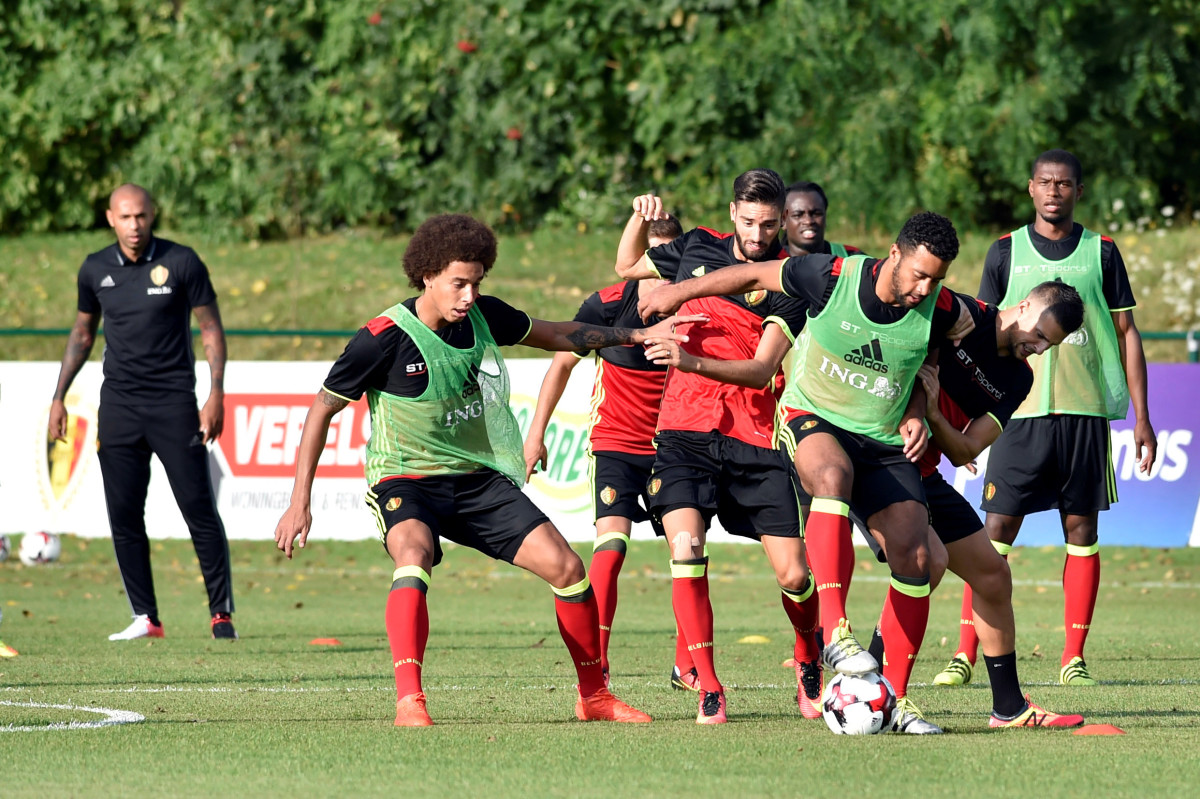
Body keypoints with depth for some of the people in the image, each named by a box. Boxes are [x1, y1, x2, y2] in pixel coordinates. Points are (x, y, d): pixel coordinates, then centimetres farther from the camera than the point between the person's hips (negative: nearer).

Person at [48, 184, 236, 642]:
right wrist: (59, 397, 15)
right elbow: (82, 333, 20)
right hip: (118, 405, 3)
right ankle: (145, 618, 5)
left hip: (174, 400, -3)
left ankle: (222, 613, -1)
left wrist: (216, 395, -9)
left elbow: (211, 329, 0)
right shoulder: (95, 270, 7)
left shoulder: (182, 262, -4)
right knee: (123, 514, -1)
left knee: (199, 509, -7)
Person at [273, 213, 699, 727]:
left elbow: (553, 334, 18)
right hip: (406, 481, -5)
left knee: (566, 567, -5)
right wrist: (300, 503, -9)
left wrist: (639, 335, 15)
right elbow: (322, 409, -7)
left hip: (480, 479, 5)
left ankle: (594, 696, 13)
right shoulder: (383, 338, -18)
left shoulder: (484, 316, -3)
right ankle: (408, 702, -45)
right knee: (413, 556, -37)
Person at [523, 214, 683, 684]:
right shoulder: (608, 305, -12)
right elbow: (563, 362, 2)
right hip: (614, 442, -3)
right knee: (612, 542, -19)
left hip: (668, 446, 3)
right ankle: (595, 665, -17)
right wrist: (536, 433, 3)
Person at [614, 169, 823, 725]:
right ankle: (707, 689, -12)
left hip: (755, 439, -1)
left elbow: (761, 368, -14)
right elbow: (627, 267, 27)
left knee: (793, 575, -3)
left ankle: (809, 661, 28)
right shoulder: (696, 247, 8)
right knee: (686, 549, -20)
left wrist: (693, 361, -29)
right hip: (684, 430, 1)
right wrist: (642, 218, 8)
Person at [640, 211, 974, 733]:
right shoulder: (834, 277, -18)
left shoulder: (941, 311, -12)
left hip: (885, 442, 4)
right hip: (813, 418, -4)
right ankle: (835, 631, -46)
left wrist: (915, 413, 0)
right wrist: (682, 291, 8)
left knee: (914, 557, -10)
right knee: (832, 475, -39)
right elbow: (756, 276, -1)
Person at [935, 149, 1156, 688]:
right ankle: (965, 653, -4)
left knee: (1082, 530, 2)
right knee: (997, 532, -6)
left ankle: (1073, 658, 6)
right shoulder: (1006, 253, 7)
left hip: (1086, 411, 1)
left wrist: (1141, 415, 4)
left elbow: (1126, 333, 10)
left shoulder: (1101, 253, 7)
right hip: (1020, 413, -1)